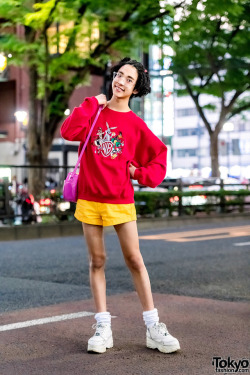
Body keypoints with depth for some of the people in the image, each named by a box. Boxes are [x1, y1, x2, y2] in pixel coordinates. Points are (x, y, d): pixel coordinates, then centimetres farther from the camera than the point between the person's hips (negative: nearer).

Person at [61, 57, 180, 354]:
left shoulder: (136, 125, 2)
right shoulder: (94, 111, 6)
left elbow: (159, 156, 10)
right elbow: (69, 132, -12)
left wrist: (141, 173, -5)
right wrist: (91, 104, -11)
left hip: (121, 201, -1)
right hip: (89, 199, 2)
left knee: (134, 260, -2)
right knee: (97, 261, 5)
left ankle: (153, 328, 4)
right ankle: (103, 327, 11)